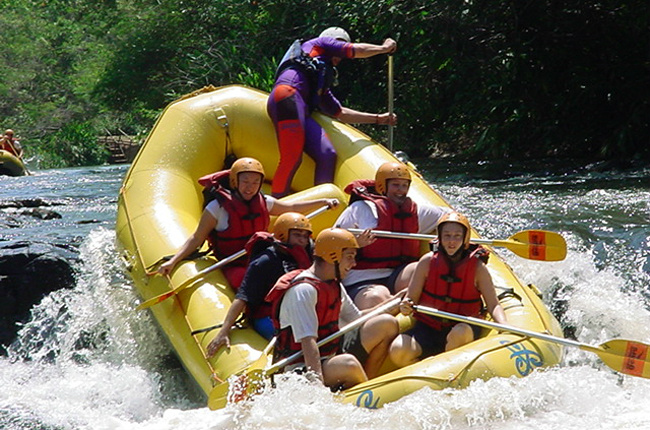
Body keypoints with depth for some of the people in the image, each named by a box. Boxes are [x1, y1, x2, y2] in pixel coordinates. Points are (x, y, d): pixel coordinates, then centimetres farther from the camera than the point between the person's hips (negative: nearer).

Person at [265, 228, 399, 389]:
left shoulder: (334, 285, 12)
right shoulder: (303, 289, -20)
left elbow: (356, 318, 27)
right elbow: (308, 341, -30)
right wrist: (319, 386, -38)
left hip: (333, 356, 10)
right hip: (302, 370, -10)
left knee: (387, 324, 7)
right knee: (348, 364, -40)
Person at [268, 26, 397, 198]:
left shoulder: (321, 84, 37)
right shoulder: (317, 44, 22)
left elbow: (339, 113, 37)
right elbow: (356, 51, 16)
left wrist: (378, 119, 39)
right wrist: (385, 48, 32)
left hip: (302, 111, 8)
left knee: (327, 155, -8)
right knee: (292, 159, -20)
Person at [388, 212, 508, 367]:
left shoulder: (477, 267, -4)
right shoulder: (428, 261, -2)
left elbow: (493, 305, -5)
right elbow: (411, 297, 1)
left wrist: (505, 327, -25)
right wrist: (406, 306, -23)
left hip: (463, 327, -1)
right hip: (427, 328, 1)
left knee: (460, 333, -38)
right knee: (398, 352, -27)